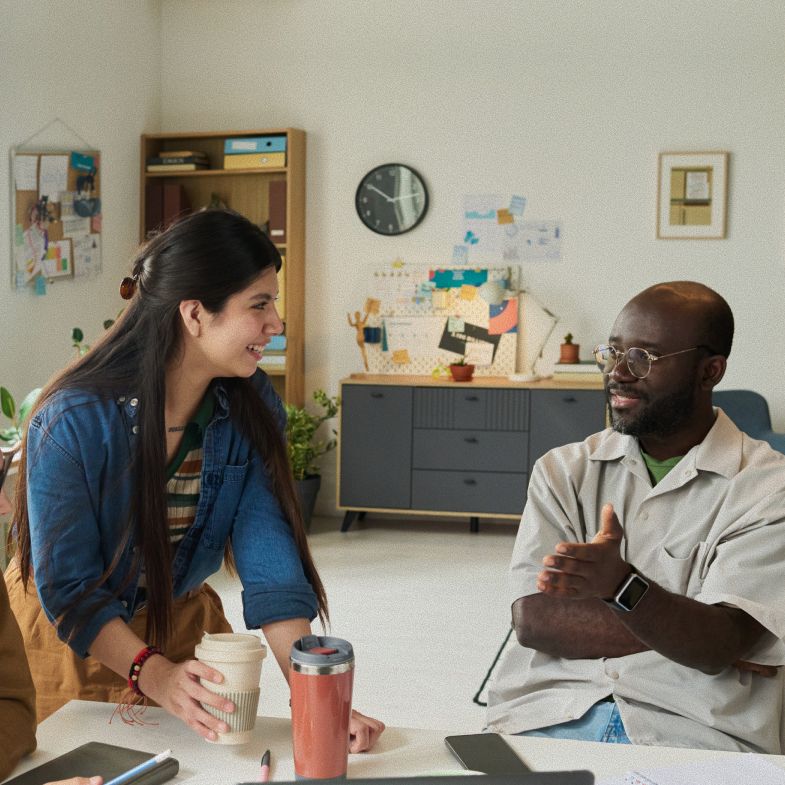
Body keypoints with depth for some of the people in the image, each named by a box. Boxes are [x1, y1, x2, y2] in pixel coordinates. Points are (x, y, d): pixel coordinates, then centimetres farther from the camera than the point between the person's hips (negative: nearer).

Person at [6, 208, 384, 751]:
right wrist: (152, 673, -41)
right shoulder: (73, 420, -29)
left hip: (182, 621, 4)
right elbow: (69, 587, -26)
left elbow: (271, 561, -22)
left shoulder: (252, 408, -15)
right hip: (65, 633, -3)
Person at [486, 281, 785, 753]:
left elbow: (720, 645, -12)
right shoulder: (564, 470, 9)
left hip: (691, 731, -2)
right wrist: (677, 632, -8)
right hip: (549, 712, 2)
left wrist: (621, 584, -30)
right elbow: (534, 619, -2)